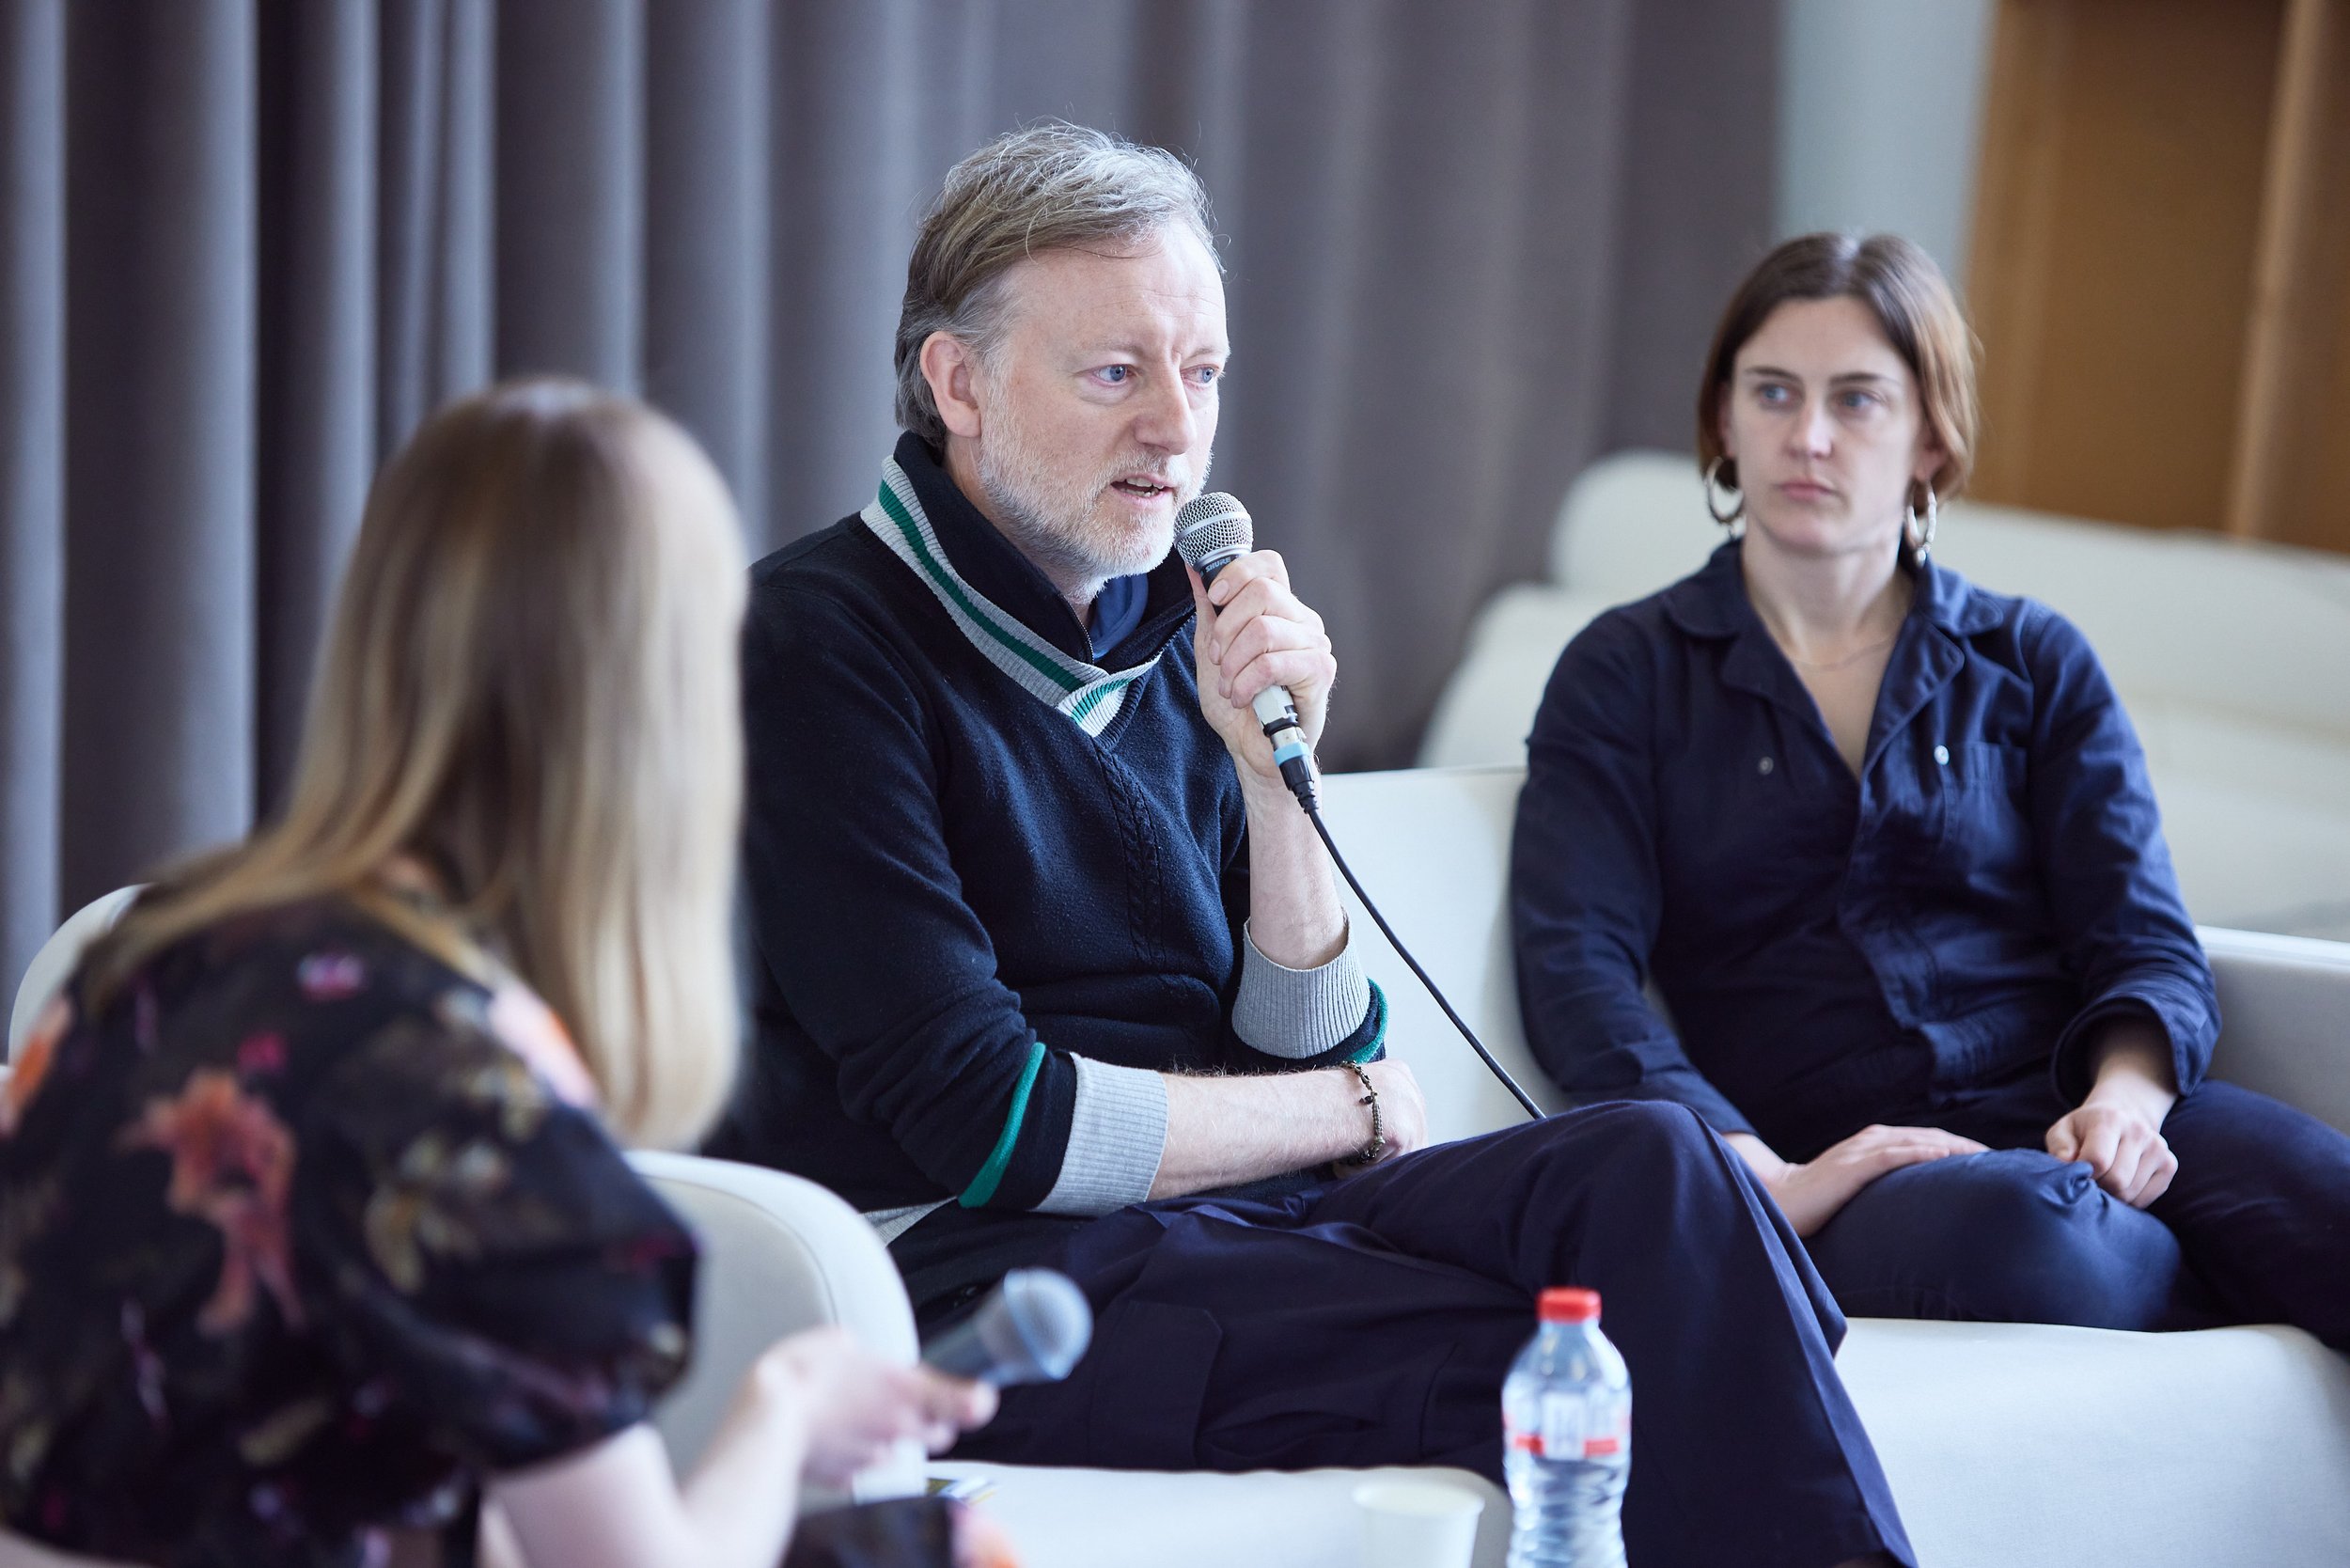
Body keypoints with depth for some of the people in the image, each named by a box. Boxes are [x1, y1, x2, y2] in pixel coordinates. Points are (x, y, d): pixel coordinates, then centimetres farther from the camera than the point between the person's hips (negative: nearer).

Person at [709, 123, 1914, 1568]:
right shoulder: (817, 639, -7)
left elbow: (1310, 1047, 11)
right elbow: (992, 1124, -13)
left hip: (1229, 1214, 6)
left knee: (1652, 1164, -20)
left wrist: (1273, 764, -6)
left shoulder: (1170, 639, 14)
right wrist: (1356, 1111, -1)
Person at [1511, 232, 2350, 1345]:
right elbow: (1573, 964, -1)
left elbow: (2144, 943, 10)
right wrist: (1760, 1179, -18)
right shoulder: (1624, 676, 13)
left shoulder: (2037, 665, 19)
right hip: (1838, 1166, -1)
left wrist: (2127, 1096, -16)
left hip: (2064, 1110, 1)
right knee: (2017, 1233, -37)